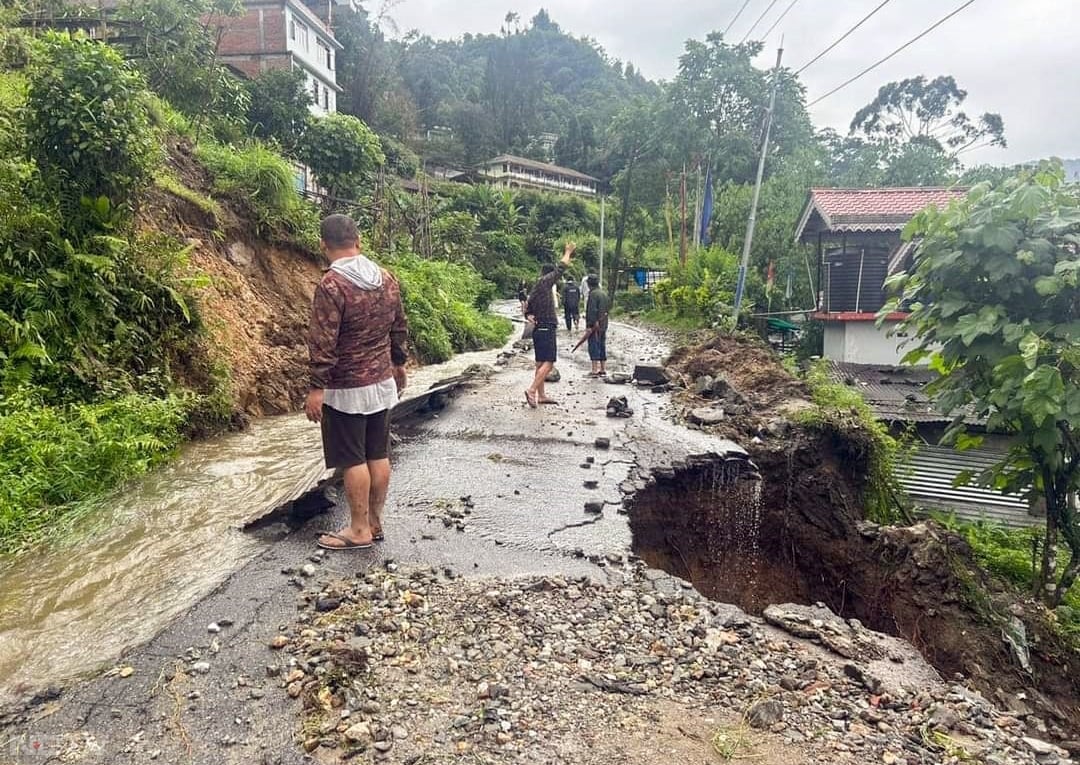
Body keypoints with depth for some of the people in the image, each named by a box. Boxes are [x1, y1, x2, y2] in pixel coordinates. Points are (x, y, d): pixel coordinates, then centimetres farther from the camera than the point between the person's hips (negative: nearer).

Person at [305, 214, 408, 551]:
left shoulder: (332, 285, -18)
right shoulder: (387, 278, 4)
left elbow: (323, 342, -20)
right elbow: (399, 328, 13)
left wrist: (317, 388, -15)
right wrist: (399, 364, 25)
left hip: (347, 388, -7)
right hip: (382, 382, 7)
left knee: (353, 460, 3)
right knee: (378, 454, 13)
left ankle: (360, 530, 13)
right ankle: (374, 522, 25)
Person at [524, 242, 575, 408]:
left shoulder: (534, 291, 18)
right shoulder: (544, 283, -8)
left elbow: (528, 312, 22)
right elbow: (561, 268, -4)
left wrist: (531, 318, 3)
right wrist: (568, 252, 9)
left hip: (538, 330, 10)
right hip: (547, 330, -10)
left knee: (541, 363, 10)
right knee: (548, 363, -11)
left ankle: (541, 395, 13)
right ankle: (532, 390, -19)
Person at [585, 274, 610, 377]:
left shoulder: (593, 294, -14)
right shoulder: (604, 293, 13)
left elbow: (592, 310, -19)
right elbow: (609, 307, 19)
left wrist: (591, 324, -18)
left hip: (595, 326, -9)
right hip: (603, 325, 9)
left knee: (594, 347, -6)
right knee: (602, 347, 13)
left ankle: (595, 370, -7)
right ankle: (603, 369, 18)